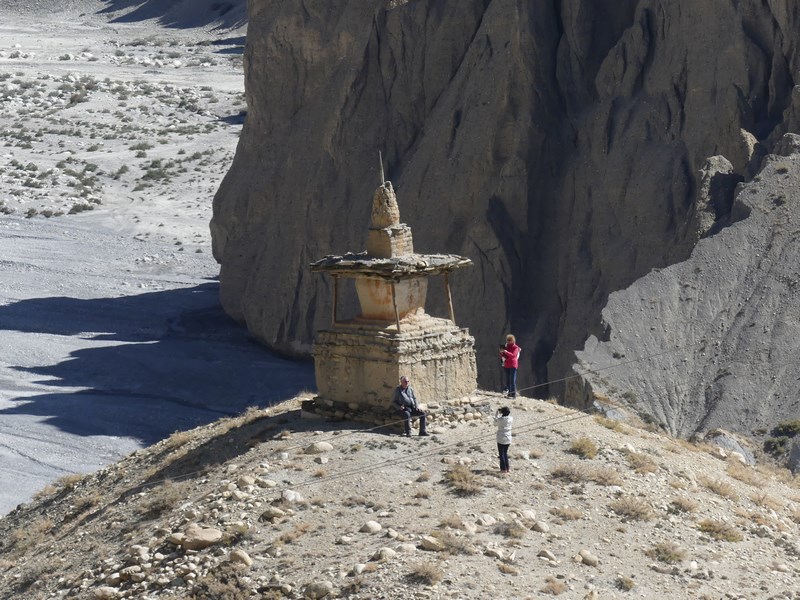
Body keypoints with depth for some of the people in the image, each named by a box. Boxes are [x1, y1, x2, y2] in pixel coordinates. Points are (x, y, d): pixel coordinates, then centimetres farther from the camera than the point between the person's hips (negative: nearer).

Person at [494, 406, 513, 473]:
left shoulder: (500, 419, -18)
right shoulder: (511, 419, -7)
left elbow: (495, 424, 1)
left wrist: (496, 414, 1)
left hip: (501, 439, -4)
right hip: (508, 439, 4)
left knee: (501, 454, 7)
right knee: (505, 453, 18)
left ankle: (503, 469, 7)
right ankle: (507, 469, 18)